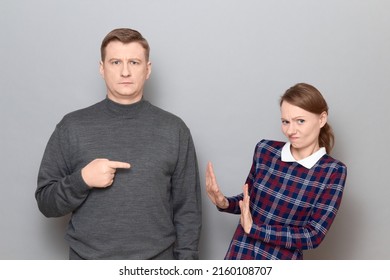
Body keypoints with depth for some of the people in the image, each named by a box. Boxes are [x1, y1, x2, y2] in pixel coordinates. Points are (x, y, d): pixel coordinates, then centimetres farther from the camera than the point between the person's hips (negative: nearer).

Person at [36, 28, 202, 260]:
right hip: (88, 257, 0)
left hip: (157, 259, 0)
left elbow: (187, 209, 0)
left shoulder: (174, 129, -2)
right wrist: (81, 180, -17)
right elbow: (46, 203, 0)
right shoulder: (72, 127, -3)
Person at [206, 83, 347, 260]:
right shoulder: (265, 150, -2)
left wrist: (253, 228, -21)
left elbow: (314, 235, -14)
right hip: (239, 257, 3)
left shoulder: (333, 171, -10)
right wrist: (224, 203, -11)